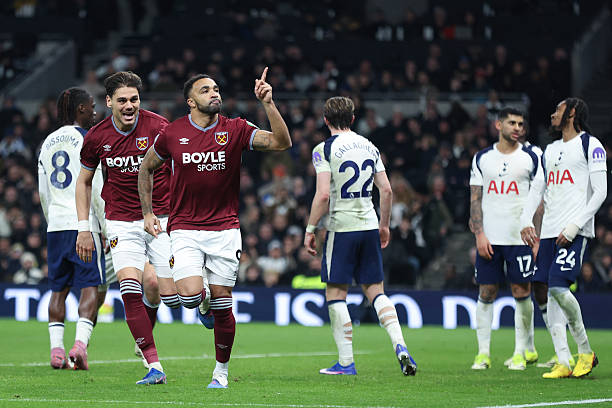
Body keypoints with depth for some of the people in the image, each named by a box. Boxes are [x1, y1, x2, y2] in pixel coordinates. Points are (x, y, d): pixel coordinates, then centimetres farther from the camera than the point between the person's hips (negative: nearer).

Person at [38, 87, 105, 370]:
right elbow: (96, 188, -10)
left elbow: (43, 193, 16)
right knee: (90, 285, -4)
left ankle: (56, 349, 2)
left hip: (55, 225, 6)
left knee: (59, 287, 9)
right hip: (83, 222, -6)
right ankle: (80, 342, -20)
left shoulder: (48, 142, 15)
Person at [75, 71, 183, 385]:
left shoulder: (158, 127, -9)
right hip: (121, 223, 1)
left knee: (171, 296, -5)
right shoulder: (96, 137, -2)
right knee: (130, 290, -18)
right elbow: (84, 181, 13)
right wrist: (84, 227, 7)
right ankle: (154, 366, -15)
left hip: (161, 219, -1)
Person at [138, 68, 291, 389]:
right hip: (185, 227, 0)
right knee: (190, 294, -20)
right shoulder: (172, 134, -1)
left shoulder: (235, 130, -2)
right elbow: (146, 168, 15)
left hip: (225, 228, 0)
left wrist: (268, 104, -23)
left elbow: (281, 143, -12)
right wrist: (148, 212, 11)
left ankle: (221, 370, 17)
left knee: (221, 303, 0)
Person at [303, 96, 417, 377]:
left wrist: (310, 230, -7)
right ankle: (399, 345, -7)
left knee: (336, 294, 3)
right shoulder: (369, 147, 10)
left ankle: (346, 362, 2)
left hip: (341, 227, -5)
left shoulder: (325, 150, -8)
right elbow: (386, 190, 10)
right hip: (369, 227, 5)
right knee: (375, 290, 11)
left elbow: (323, 194, -16)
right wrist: (384, 225, 21)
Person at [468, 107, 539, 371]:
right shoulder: (482, 158, 9)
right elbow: (475, 199, 8)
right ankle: (483, 353, 5)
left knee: (521, 293, -2)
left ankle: (522, 351, 8)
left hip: (520, 237, -1)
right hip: (489, 238, 2)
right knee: (486, 293, 1)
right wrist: (479, 234, -3)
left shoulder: (530, 158, 4)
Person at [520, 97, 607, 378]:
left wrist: (574, 226, -15)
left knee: (558, 286, -20)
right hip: (549, 231, 8)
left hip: (575, 232, -8)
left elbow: (600, 191, -8)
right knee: (551, 294, 0)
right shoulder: (550, 151, 21)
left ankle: (586, 351, -3)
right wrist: (526, 221, 6)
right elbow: (537, 190, 24)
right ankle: (563, 363, 1)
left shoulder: (590, 146, -2)